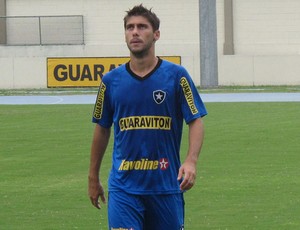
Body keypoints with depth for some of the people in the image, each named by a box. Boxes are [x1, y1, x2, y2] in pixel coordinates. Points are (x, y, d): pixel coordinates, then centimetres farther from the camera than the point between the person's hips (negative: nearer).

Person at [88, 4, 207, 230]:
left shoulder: (176, 75, -2)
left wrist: (191, 161, -20)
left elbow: (196, 121, -4)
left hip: (166, 184, 0)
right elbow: (102, 129, 14)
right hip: (124, 187, 0)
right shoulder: (111, 81, 4)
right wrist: (93, 177, 17)